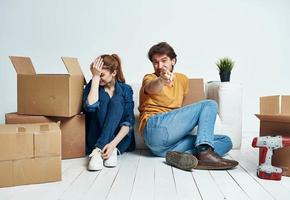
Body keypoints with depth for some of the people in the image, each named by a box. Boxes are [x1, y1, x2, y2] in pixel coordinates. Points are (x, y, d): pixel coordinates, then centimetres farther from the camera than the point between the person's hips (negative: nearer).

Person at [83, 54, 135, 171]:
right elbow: (90, 107, -22)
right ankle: (111, 150, -36)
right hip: (95, 139, 0)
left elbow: (129, 121, -12)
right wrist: (95, 77, -18)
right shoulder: (92, 86, 1)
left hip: (120, 139, 0)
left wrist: (113, 143, -27)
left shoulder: (125, 89, -1)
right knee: (103, 98, -21)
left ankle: (98, 151, -35)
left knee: (116, 101, -22)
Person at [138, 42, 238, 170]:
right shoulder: (150, 78, 7)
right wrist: (161, 80, -41)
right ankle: (205, 151, -33)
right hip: (156, 127, -6)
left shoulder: (182, 79, 24)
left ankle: (179, 155, -26)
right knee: (209, 105, -10)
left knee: (226, 141, -3)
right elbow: (151, 88, -20)